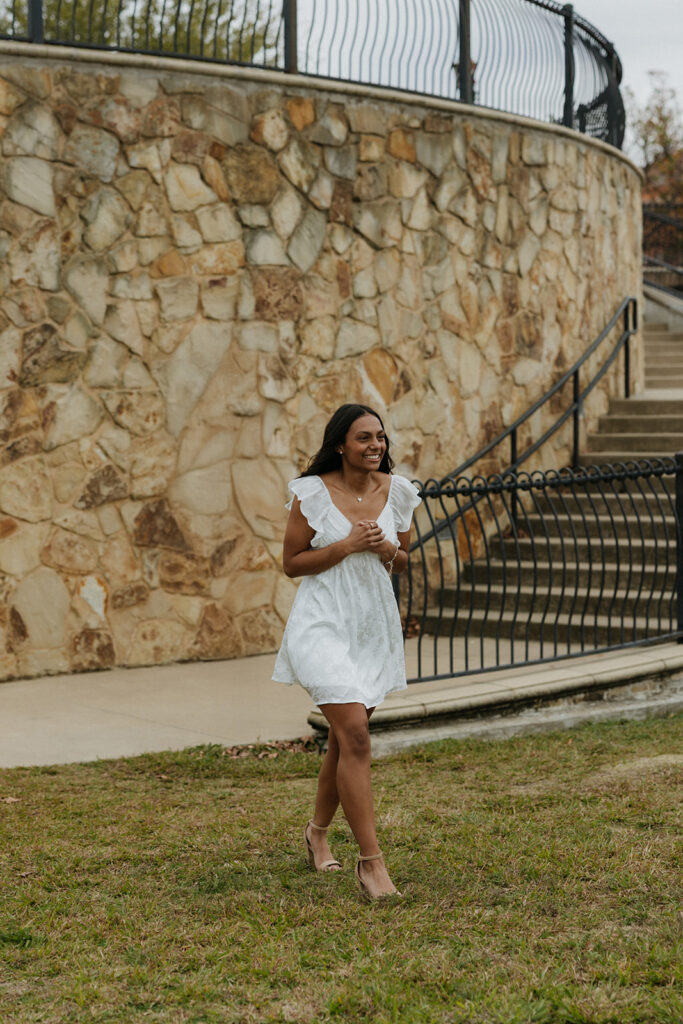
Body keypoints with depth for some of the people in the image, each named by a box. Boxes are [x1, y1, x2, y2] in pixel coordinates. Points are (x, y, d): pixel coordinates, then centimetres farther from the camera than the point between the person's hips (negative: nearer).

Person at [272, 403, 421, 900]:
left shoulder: (396, 491, 4)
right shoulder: (313, 493, -9)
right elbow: (292, 562, -5)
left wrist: (388, 550, -10)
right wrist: (346, 546, -17)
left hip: (374, 625, 6)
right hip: (324, 623, -5)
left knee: (346, 738, 16)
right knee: (355, 734, -17)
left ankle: (318, 831, 40)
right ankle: (371, 862, -15)